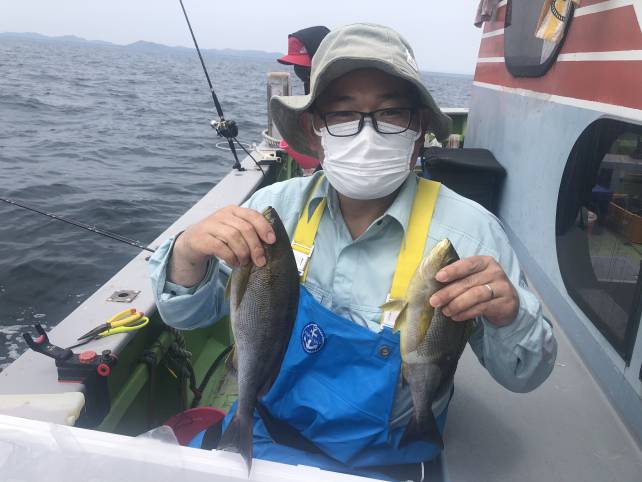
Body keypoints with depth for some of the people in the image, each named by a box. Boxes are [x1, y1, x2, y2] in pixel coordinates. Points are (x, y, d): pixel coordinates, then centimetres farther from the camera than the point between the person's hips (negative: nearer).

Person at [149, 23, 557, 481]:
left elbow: (523, 375, -8)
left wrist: (507, 314, -30)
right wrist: (189, 254, -25)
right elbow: (189, 314, -3)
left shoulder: (468, 228, -16)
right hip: (262, 431, 1)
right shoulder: (277, 205, -9)